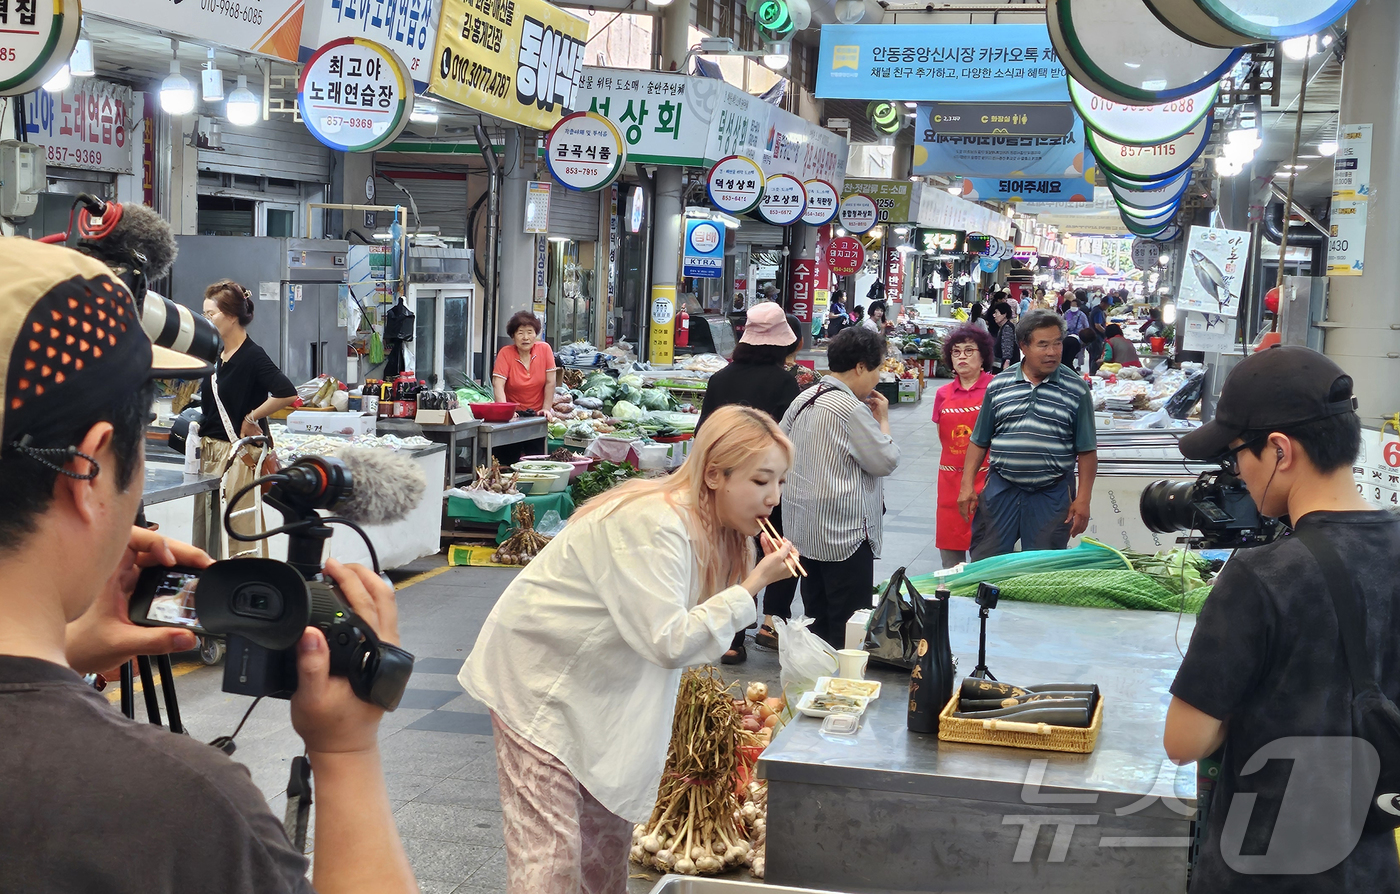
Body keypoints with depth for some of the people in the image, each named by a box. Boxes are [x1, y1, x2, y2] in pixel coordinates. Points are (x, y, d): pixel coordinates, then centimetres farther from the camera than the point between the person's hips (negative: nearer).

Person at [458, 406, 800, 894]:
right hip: (537, 681, -10)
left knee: (609, 832, 17)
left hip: (592, 687, 10)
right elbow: (669, 642, -30)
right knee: (550, 853, -9)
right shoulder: (654, 524, -29)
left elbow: (693, 622, 8)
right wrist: (754, 585, -28)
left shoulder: (707, 526, 0)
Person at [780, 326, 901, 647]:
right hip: (845, 536, -9)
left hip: (803, 530, 9)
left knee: (817, 621, 16)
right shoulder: (852, 409, -18)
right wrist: (883, 419, 0)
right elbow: (886, 461, -14)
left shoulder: (804, 399, 8)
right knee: (848, 632, -2)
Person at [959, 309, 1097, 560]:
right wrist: (967, 485, 2)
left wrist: (1082, 500, -6)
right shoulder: (999, 385, 3)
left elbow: (1087, 451, 0)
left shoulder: (1076, 390, -1)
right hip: (1001, 490, 1)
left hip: (1052, 495, -1)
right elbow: (979, 441, 9)